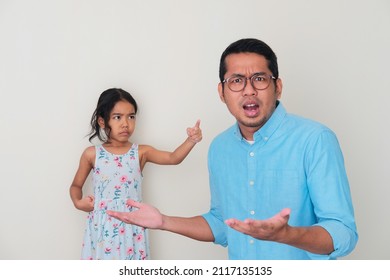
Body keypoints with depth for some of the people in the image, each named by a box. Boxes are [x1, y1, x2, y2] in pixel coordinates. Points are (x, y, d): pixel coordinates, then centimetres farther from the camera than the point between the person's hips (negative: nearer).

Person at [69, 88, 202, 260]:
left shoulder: (141, 153, 0)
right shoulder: (92, 154, 0)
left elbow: (173, 158, -9)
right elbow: (76, 185, 11)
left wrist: (191, 140, -25)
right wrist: (78, 202, -8)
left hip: (130, 229, 0)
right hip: (102, 228, 0)